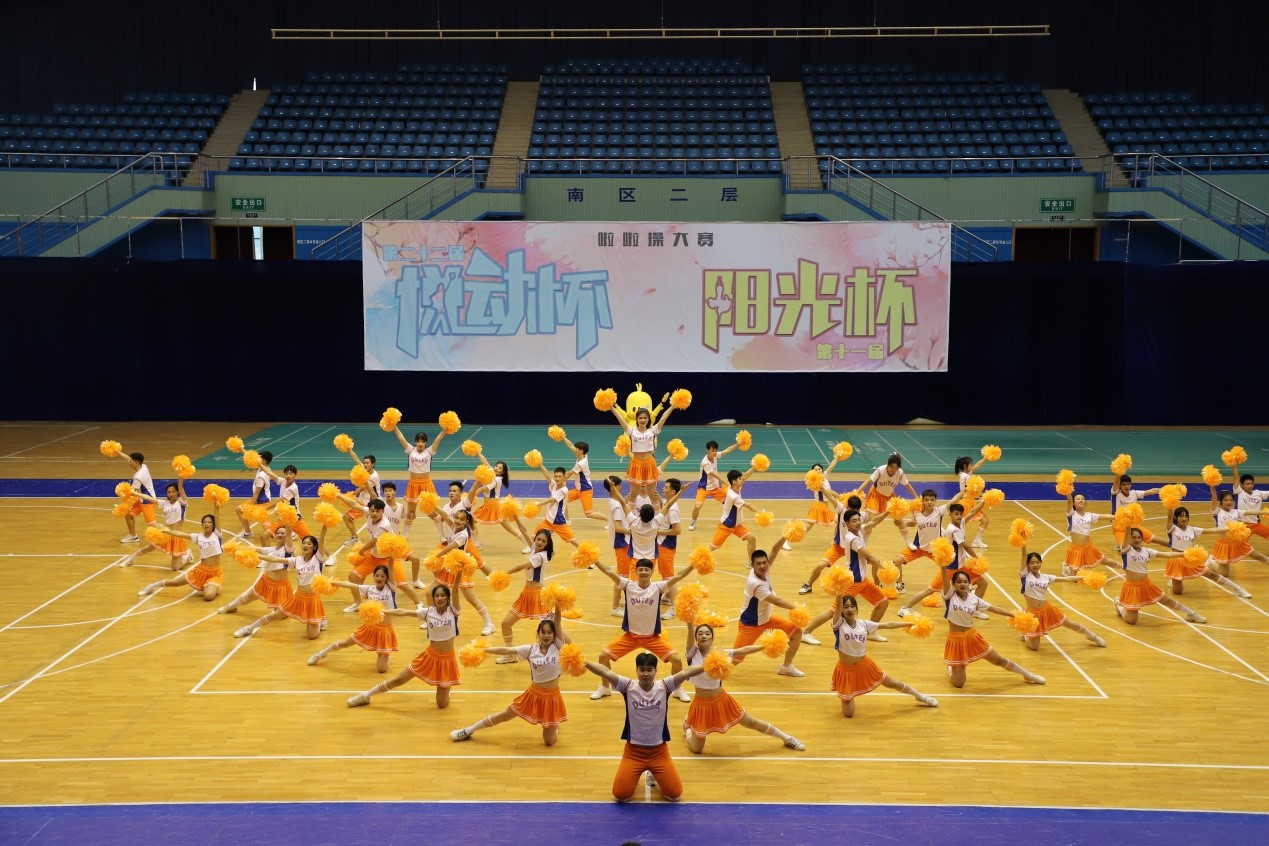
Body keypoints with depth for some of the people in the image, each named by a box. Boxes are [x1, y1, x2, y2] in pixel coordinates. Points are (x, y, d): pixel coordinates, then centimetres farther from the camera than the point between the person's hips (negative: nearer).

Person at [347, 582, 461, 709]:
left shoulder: (452, 611, -10)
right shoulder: (428, 612, -4)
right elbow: (402, 612, -3)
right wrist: (381, 611, -8)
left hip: (447, 659, -2)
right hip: (430, 656, 2)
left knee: (442, 704, 0)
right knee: (398, 680, 8)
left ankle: (445, 690, 36)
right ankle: (365, 696, 27)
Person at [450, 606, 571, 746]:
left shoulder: (557, 647, -11)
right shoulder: (531, 649, -6)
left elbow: (557, 623, -23)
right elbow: (506, 650, -9)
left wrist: (557, 607, -33)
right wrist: (484, 649, -16)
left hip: (552, 697, -2)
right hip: (534, 694, 2)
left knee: (549, 742, 2)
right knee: (504, 715, 16)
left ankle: (555, 727, 39)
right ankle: (469, 731, 36)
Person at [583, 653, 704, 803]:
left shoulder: (664, 686, -8)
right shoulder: (628, 686, -9)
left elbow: (687, 672, -22)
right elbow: (605, 672, -23)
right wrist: (583, 662, -37)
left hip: (659, 750, 1)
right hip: (633, 750, 0)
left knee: (675, 794, -4)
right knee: (620, 795, -8)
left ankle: (654, 774, 28)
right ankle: (634, 776, 27)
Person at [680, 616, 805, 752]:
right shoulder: (693, 653, -12)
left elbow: (744, 650, -11)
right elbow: (690, 630, -28)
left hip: (721, 701, 1)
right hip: (701, 704, -1)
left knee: (753, 723, 16)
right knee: (696, 749, 8)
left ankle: (787, 739, 38)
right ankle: (688, 727, 42)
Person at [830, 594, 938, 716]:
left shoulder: (863, 624, -3)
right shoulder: (839, 624, -14)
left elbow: (888, 625, 0)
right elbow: (838, 605, -31)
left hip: (864, 665, 3)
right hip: (846, 669, -3)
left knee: (892, 683, 20)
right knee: (848, 713, -2)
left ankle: (921, 696, 47)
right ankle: (846, 698, 35)